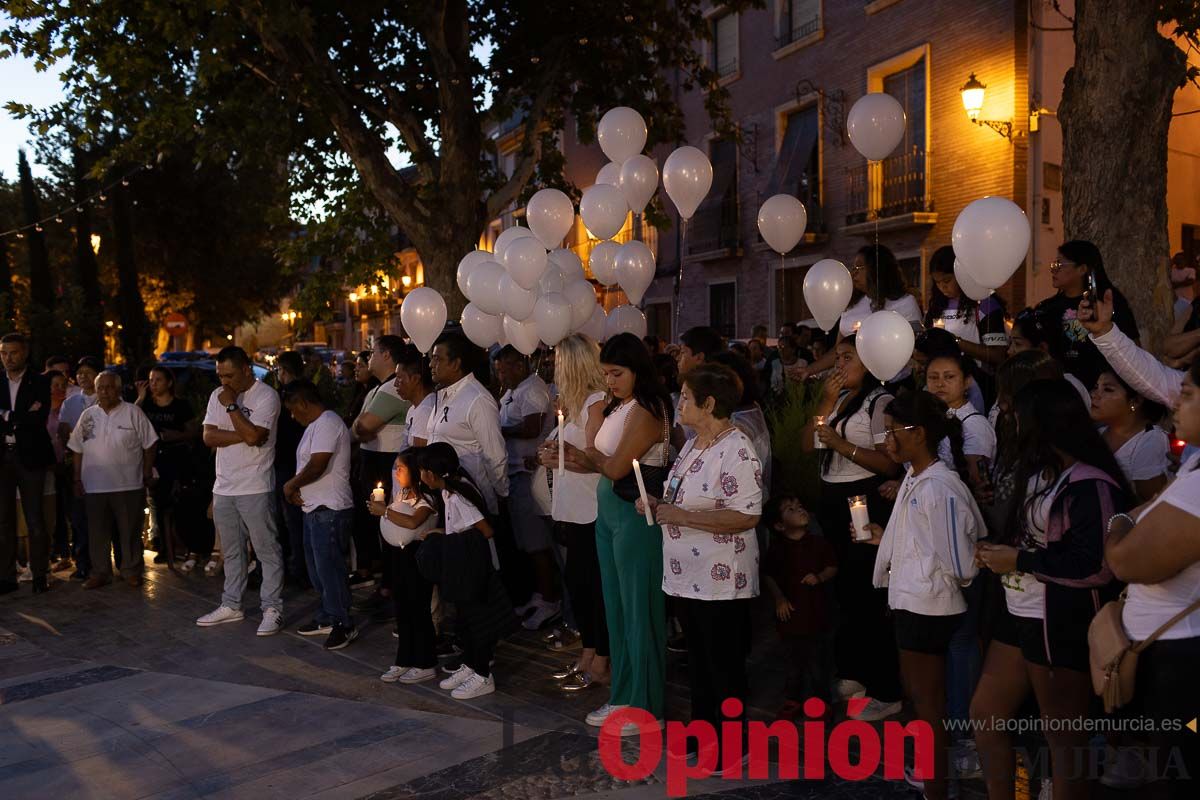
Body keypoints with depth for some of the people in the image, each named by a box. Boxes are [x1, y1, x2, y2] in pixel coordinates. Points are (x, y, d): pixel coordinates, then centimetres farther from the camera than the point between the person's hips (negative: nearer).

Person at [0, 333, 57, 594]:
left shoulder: (40, 383, -1)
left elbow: (39, 420, -12)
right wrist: (22, 420, -11)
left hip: (30, 457, -3)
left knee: (35, 519, 1)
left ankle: (40, 575, 9)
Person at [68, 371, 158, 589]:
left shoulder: (133, 413, -2)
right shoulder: (88, 415, 9)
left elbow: (149, 445, -1)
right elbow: (78, 450, 12)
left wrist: (147, 474, -3)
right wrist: (78, 479, 8)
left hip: (129, 485, -3)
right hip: (94, 486, 3)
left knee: (130, 531, 4)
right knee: (98, 532, 8)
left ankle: (131, 571, 15)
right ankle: (100, 573, 19)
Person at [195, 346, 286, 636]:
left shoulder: (266, 396, -11)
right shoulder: (218, 395, 8)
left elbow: (254, 436, -22)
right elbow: (209, 437, -1)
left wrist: (232, 406, -15)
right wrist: (244, 435, -13)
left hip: (255, 488, -6)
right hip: (223, 486, 7)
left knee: (267, 550, -1)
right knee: (231, 551, 16)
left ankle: (272, 609, 5)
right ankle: (231, 606, 27)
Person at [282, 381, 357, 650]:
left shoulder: (327, 424, -16)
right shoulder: (316, 425, 18)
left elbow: (317, 466, -23)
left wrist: (290, 485, -9)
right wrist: (296, 487, 0)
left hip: (329, 511, -11)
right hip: (315, 508, 11)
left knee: (329, 568, -6)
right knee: (318, 568, 17)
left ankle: (344, 625, 3)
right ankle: (327, 618, 28)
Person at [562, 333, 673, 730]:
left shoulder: (645, 411, -16)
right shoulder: (618, 407, 12)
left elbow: (616, 467, -19)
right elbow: (604, 464, 9)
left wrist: (587, 456, -1)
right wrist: (579, 459, -9)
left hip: (634, 515, -9)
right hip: (609, 512, 9)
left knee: (638, 608, 1)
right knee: (616, 606, 15)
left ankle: (645, 705, 14)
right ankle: (623, 695, 28)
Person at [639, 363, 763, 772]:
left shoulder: (736, 449, -20)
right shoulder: (693, 444, 11)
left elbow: (747, 515, -26)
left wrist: (681, 516, -25)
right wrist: (659, 505, 3)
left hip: (721, 581, -9)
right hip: (688, 574, 9)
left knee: (724, 665, 6)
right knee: (698, 659, 20)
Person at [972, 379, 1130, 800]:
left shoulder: (1091, 484, -17)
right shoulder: (1041, 474, 13)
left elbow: (1096, 566, -23)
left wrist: (1019, 560, -16)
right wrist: (999, 552, 4)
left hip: (1063, 623, -10)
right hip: (1020, 613, 10)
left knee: (1064, 738, 5)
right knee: (984, 715, 14)